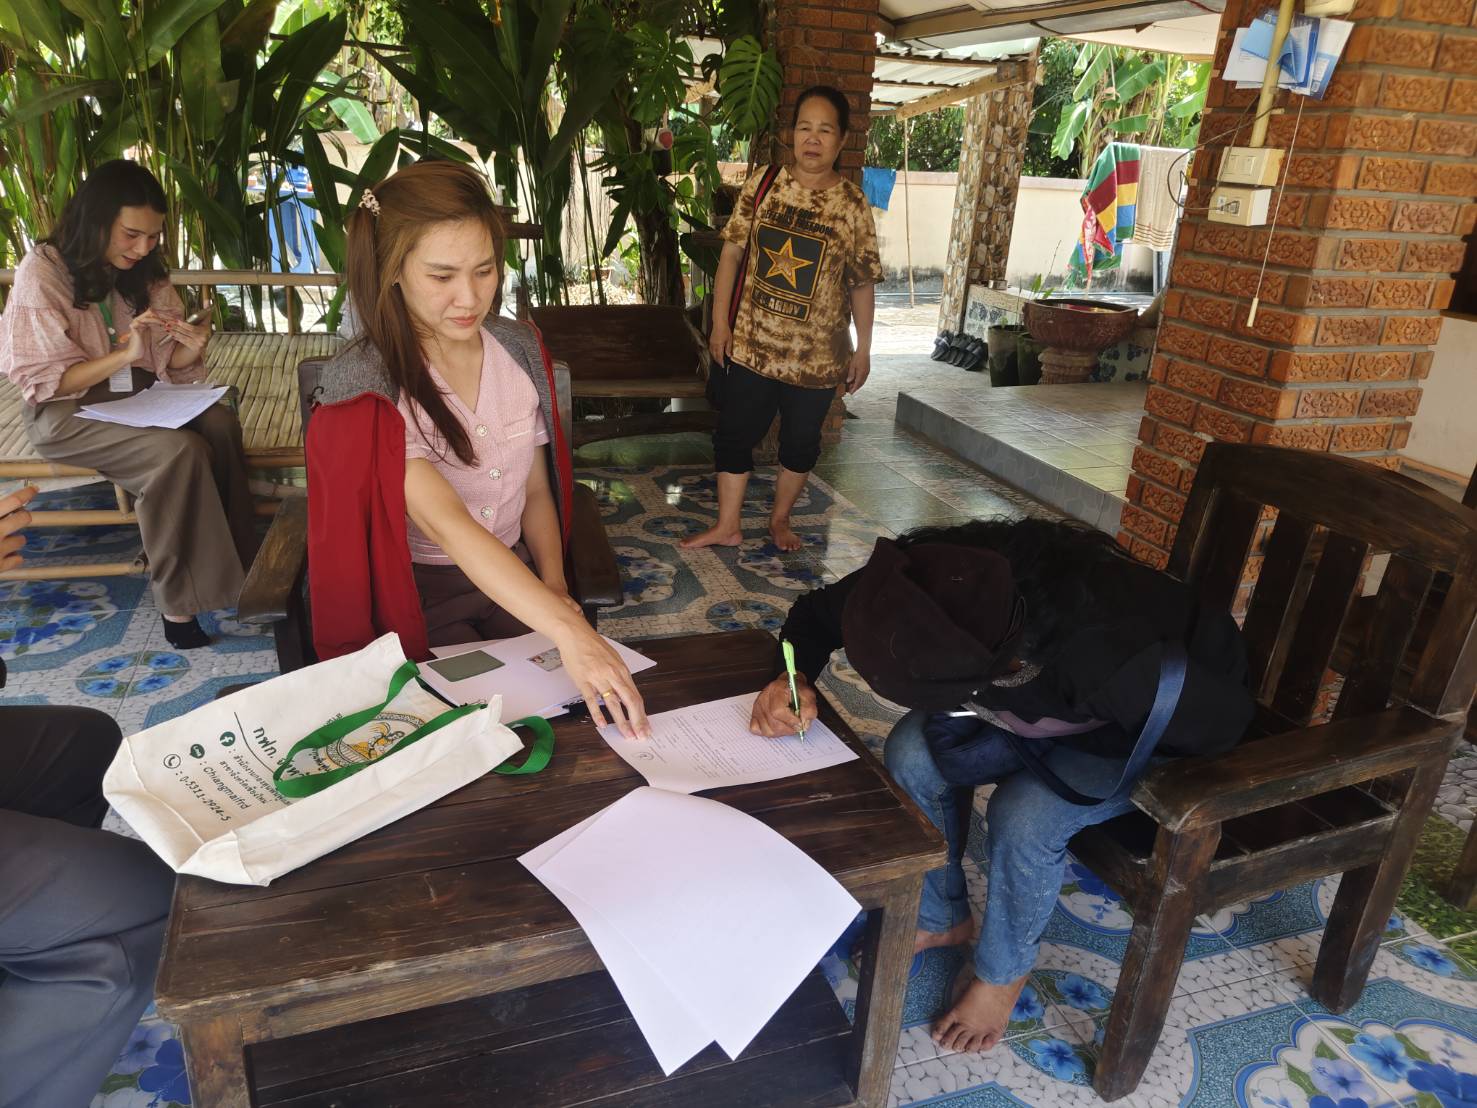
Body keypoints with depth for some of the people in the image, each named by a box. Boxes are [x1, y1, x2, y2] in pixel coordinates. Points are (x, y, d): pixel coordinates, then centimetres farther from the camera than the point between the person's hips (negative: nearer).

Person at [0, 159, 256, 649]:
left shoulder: (143, 271, 5)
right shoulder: (42, 272, -11)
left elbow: (167, 366, 5)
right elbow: (45, 381, -13)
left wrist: (190, 347, -19)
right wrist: (125, 354, -26)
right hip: (64, 408, -5)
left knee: (220, 424, -26)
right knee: (178, 451, -32)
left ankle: (235, 566, -19)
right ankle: (179, 599, -22)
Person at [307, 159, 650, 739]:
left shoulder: (521, 350, 0)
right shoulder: (363, 385, -18)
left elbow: (536, 492, 8)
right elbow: (448, 524, -33)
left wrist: (555, 589, -9)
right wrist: (565, 630, -45)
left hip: (518, 575, 4)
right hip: (421, 593, -4)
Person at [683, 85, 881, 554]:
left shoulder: (853, 205, -4)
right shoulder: (763, 184, -2)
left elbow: (862, 282, 0)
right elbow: (732, 252, 2)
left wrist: (863, 348, 0)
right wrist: (720, 321, -1)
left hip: (817, 355, -1)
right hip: (752, 344, 1)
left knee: (801, 442, 12)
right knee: (733, 433, 5)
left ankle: (780, 517, 33)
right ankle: (727, 526, 20)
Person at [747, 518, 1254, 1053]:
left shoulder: (1107, 651, -44)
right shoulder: (935, 580, -30)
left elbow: (1221, 716, -26)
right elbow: (818, 611, -12)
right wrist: (795, 677, -31)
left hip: (1138, 736, -4)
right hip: (1047, 702, 5)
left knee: (1023, 817, -29)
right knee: (911, 754, -17)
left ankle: (1003, 970, 4)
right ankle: (941, 917, 10)